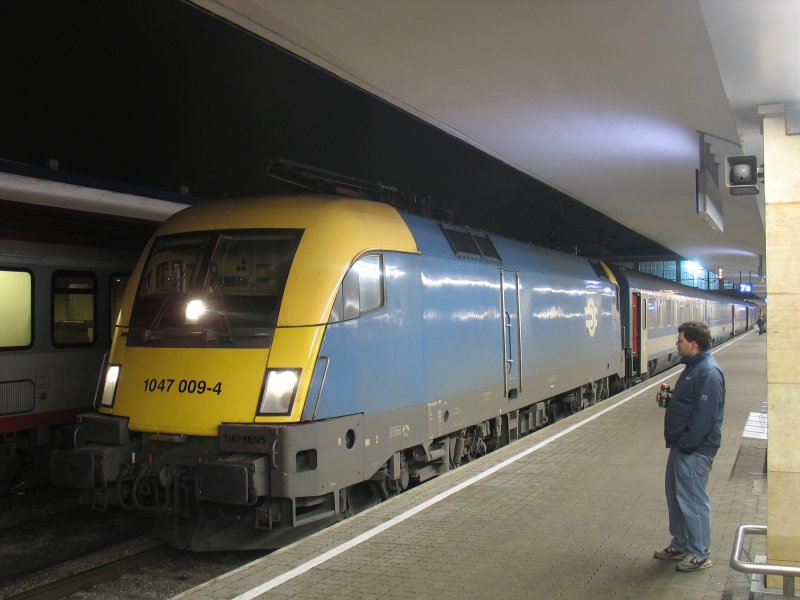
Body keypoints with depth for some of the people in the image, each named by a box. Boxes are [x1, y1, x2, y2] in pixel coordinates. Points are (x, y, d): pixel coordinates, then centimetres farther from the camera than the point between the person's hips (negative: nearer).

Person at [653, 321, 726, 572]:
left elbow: (705, 415, -25)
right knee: (675, 495, 18)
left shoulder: (708, 372, -21)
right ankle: (680, 545, 31)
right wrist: (671, 398, 6)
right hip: (682, 446, 11)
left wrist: (686, 444, -22)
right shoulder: (694, 366, 13)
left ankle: (700, 554, 12)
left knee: (693, 500, 0)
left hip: (694, 450, -11)